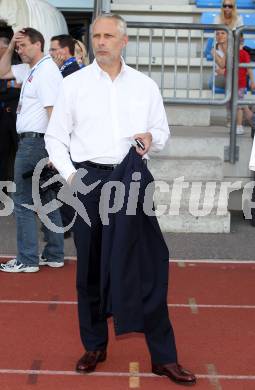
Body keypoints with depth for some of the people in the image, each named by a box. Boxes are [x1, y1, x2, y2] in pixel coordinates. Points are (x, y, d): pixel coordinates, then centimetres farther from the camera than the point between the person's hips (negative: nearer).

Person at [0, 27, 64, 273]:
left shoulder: (46, 70, -14)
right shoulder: (29, 69, 16)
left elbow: (53, 111, -21)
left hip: (34, 142, -10)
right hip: (31, 140, 10)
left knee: (23, 201, -5)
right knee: (46, 200, 13)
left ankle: (27, 260, 0)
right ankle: (54, 255, 20)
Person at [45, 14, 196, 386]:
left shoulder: (145, 85, 9)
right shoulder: (74, 83, 4)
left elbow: (162, 131, 16)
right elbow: (55, 136, 7)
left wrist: (151, 138, -7)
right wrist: (69, 174, -7)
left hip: (132, 180, 1)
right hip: (89, 180, 0)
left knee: (148, 265, -2)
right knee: (91, 267, 8)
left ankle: (163, 356, 4)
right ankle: (94, 345, 24)